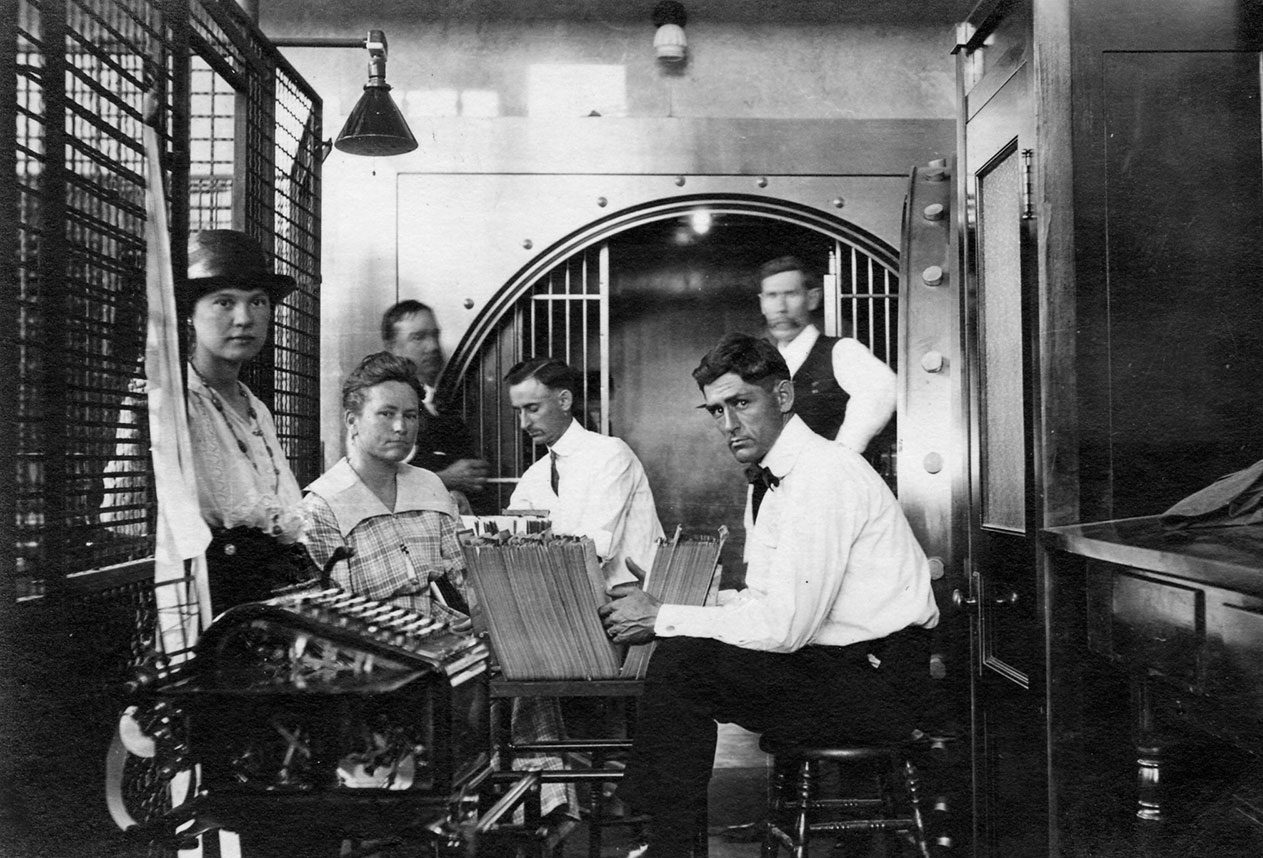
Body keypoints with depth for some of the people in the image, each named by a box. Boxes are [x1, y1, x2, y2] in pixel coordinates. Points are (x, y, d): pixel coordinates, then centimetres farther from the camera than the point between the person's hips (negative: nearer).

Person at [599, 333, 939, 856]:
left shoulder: (822, 475, -18)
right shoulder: (770, 481, 12)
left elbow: (784, 626, -23)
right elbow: (764, 600, 15)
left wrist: (662, 618, -15)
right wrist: (674, 604, 0)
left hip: (876, 683, -10)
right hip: (833, 663, 10)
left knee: (682, 662, -21)